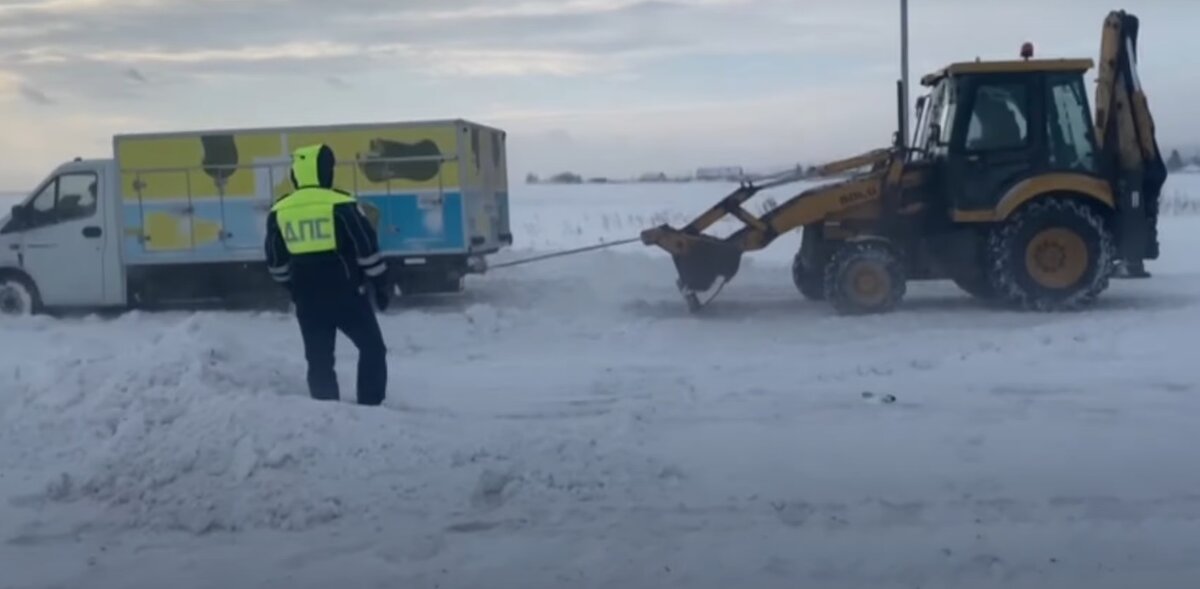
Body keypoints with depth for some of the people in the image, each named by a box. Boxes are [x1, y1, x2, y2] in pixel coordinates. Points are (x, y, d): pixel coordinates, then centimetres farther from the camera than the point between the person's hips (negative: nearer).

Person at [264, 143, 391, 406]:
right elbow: (367, 248, -10)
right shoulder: (340, 205, -12)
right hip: (346, 294, -4)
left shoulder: (279, 211, 2)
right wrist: (380, 284, 1)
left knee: (319, 359, 12)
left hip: (307, 300, 4)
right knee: (372, 349, 10)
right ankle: (370, 406, 6)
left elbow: (276, 262, 11)